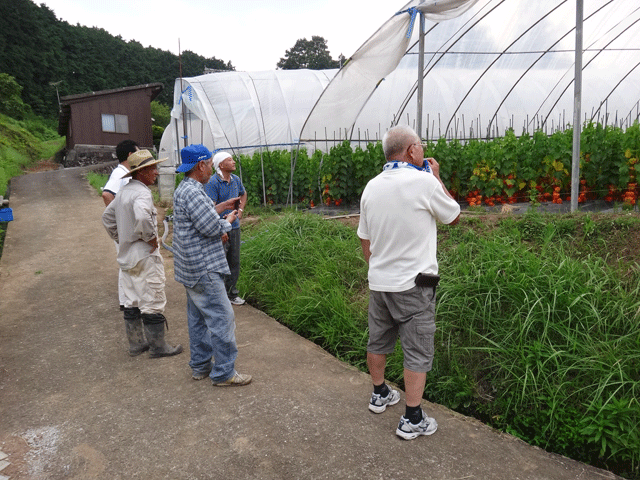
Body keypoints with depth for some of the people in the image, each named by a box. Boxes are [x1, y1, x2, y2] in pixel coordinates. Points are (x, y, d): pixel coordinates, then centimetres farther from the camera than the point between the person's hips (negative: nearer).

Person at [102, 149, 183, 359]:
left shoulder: (123, 192, 11)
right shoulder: (142, 193, -19)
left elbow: (107, 217, 22)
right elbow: (142, 217, -39)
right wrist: (151, 238, -23)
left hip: (127, 255, 9)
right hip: (145, 256, -9)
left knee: (132, 302, 16)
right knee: (152, 302, 1)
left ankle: (135, 343, 27)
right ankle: (158, 346, 11)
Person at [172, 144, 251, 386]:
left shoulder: (184, 189, 13)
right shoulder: (192, 192, -21)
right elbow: (211, 228, -22)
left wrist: (219, 207, 16)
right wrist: (228, 220, -4)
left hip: (193, 267, 11)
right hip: (203, 269, -11)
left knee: (198, 318, 17)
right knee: (222, 318, -4)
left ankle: (200, 366, 28)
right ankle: (224, 372, 5)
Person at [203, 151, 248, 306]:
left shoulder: (236, 180, 8)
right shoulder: (212, 183, -14)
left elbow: (243, 194, 29)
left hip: (234, 226, 7)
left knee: (234, 262, 13)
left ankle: (231, 292, 26)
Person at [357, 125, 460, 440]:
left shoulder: (371, 187, 3)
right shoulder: (424, 182, -15)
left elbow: (365, 240, 10)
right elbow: (454, 216, 2)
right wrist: (437, 178, 9)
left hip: (378, 282, 6)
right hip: (413, 284, -6)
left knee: (378, 342, 19)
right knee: (417, 351, 4)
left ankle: (380, 395, 38)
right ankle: (412, 420, 11)